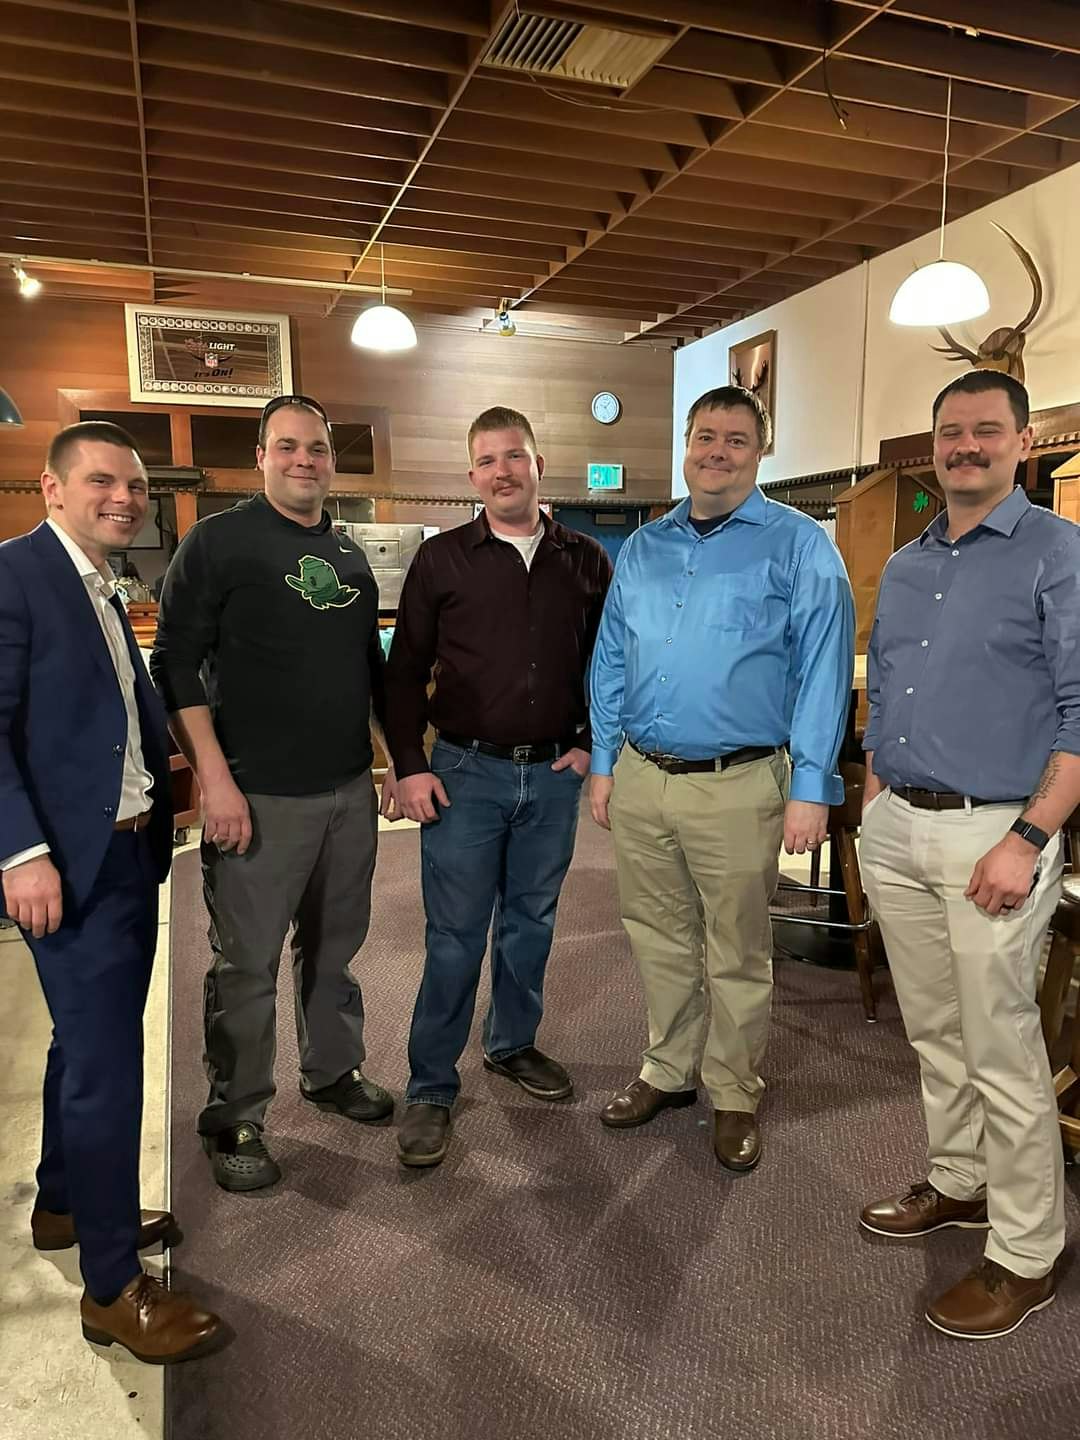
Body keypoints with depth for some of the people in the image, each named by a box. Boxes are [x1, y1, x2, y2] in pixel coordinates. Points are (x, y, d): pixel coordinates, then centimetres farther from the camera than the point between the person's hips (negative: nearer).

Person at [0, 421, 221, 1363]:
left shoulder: (106, 590, 15)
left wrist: (167, 779, 2)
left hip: (130, 852, 9)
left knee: (92, 1041, 21)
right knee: (107, 1062, -2)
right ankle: (114, 1285, 13)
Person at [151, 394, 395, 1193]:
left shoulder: (350, 554, 12)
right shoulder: (218, 542, -5)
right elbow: (176, 663, -9)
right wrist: (216, 780, -16)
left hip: (350, 790, 6)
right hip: (259, 796, -5)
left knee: (336, 947, 18)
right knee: (247, 964, 4)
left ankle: (334, 1070, 38)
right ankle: (235, 1120, 23)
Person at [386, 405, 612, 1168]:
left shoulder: (587, 561, 4)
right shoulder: (442, 559, -2)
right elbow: (405, 671, -1)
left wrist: (591, 742, 2)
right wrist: (410, 766, -7)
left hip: (554, 773, 3)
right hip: (466, 771, -2)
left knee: (531, 921, 16)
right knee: (455, 935, 3)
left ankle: (514, 1044, 37)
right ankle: (431, 1089, 17)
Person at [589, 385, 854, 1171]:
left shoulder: (799, 545, -4)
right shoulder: (642, 548, 12)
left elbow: (823, 670, -8)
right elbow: (611, 662, 14)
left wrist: (812, 788, -13)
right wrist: (603, 764, 10)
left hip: (738, 786, -4)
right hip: (641, 780, 5)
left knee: (736, 956, 10)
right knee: (661, 942, 18)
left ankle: (735, 1097, 30)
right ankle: (670, 1070, 38)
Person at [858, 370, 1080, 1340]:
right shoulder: (904, 566, 14)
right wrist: (873, 809, 13)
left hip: (991, 833, -6)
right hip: (897, 831, 6)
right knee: (934, 1033, 18)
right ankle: (959, 1184, 37)